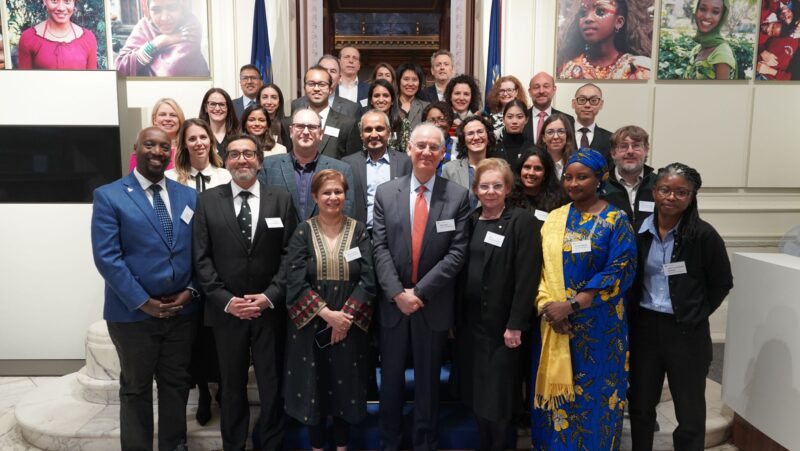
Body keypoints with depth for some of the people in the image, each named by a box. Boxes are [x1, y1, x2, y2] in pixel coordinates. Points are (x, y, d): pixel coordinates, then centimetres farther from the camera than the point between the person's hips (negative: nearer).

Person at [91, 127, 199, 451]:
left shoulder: (188, 196, 7)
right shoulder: (109, 196, -5)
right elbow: (106, 257, -12)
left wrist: (190, 291, -7)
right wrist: (144, 302, -15)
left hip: (183, 311, 3)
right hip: (133, 313, -3)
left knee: (176, 384, 15)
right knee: (135, 389, 13)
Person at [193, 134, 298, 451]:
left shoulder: (282, 199, 3)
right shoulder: (207, 201, 4)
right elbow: (202, 258, -1)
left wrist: (270, 296, -11)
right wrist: (225, 299, -10)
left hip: (270, 309, 0)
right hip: (226, 310, 1)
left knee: (272, 386, 8)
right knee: (232, 387, 13)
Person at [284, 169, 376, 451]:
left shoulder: (359, 231, 1)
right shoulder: (303, 232, -2)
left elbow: (368, 279, -6)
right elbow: (295, 281, -10)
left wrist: (345, 315, -16)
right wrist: (327, 313, -18)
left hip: (350, 324, 1)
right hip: (311, 325, -1)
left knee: (346, 386, 11)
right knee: (314, 386, 9)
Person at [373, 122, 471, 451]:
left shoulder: (458, 196, -3)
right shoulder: (385, 192, 1)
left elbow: (457, 252, -9)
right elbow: (380, 248, -4)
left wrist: (420, 291, -14)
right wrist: (397, 293, -13)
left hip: (434, 304, -1)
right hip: (392, 301, 1)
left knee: (428, 380, 14)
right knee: (391, 377, 14)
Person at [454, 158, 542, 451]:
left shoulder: (522, 222, -8)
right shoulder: (470, 221, 8)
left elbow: (527, 277, -14)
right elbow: (460, 271, 10)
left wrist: (515, 324, -18)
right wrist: (455, 316, 7)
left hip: (501, 323, -5)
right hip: (469, 320, 5)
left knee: (497, 396, 5)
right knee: (475, 393, 14)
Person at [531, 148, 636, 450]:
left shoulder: (616, 220, -5)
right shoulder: (554, 218, 7)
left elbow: (620, 272, -13)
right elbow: (542, 267, 6)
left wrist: (571, 306, -18)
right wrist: (547, 306, -11)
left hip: (597, 326, -3)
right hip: (554, 323, 3)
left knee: (593, 395, 8)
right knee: (554, 390, 11)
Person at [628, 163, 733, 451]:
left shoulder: (704, 235, -11)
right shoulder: (639, 231, -2)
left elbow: (722, 284, -1)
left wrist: (696, 315, -3)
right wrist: (635, 314, 2)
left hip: (686, 331, -3)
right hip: (643, 327, 3)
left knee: (690, 411, 10)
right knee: (640, 405, 16)